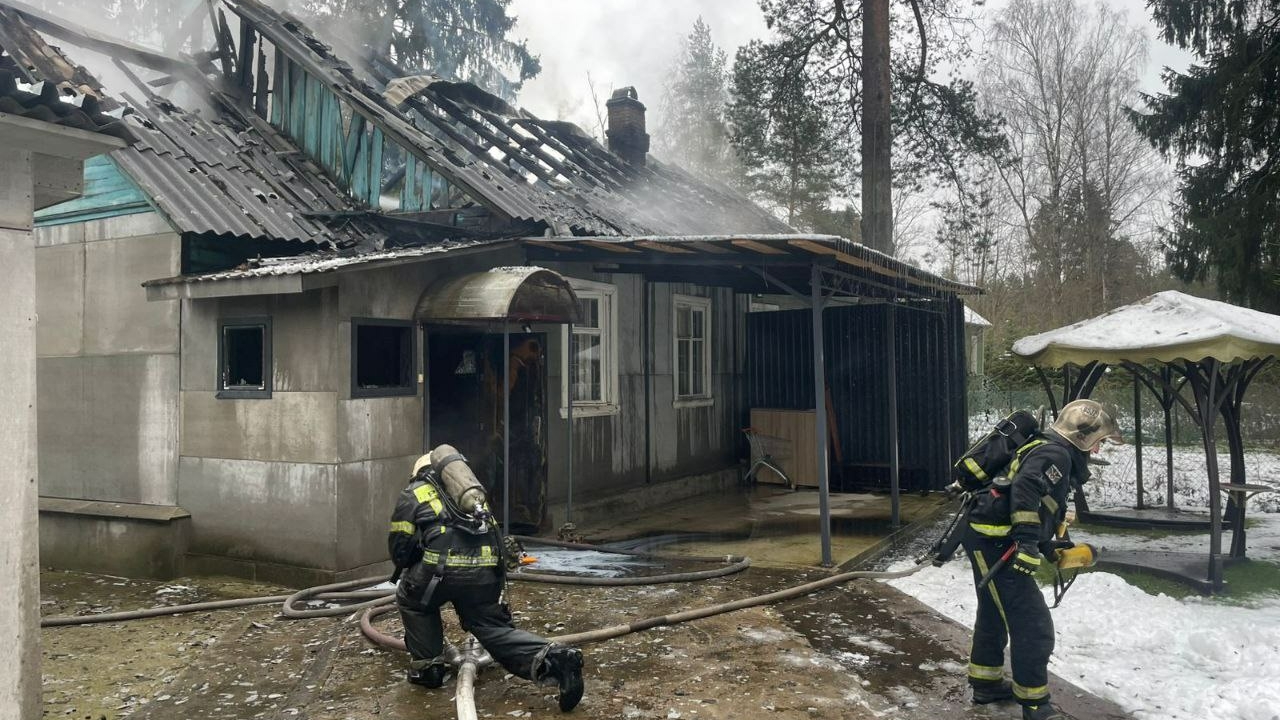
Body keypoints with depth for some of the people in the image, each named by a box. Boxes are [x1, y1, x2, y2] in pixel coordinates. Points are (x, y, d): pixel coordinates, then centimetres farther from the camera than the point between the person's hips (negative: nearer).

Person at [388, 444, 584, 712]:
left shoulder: (413, 492, 21)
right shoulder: (475, 494, 34)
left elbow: (400, 545, 14)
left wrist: (410, 575, 36)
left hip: (445, 565, -4)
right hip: (486, 570, 4)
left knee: (410, 600, 27)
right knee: (498, 630, 11)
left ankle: (427, 666, 25)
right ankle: (553, 659, -11)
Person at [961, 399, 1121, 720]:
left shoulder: (1056, 454, 19)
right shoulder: (1055, 454, -13)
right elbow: (1025, 491, -30)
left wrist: (1045, 546, 26)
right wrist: (1028, 542, -34)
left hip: (989, 540, 11)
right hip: (994, 542, -11)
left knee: (995, 613, 24)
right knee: (1032, 624, -6)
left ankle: (986, 682, 39)